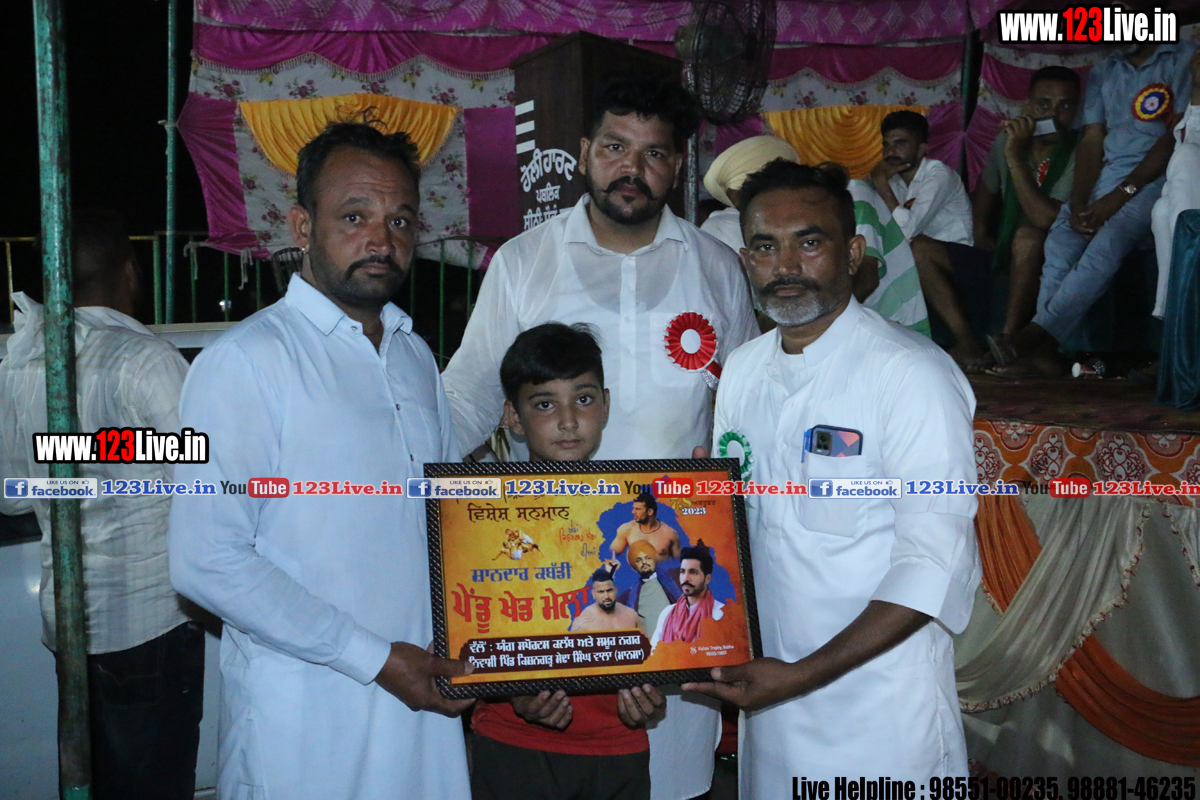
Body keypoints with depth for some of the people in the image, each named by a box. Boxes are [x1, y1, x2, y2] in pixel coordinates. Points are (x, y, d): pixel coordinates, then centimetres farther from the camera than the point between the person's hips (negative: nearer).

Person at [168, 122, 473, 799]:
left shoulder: (417, 356, 11)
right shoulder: (243, 362, -12)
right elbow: (207, 563, -18)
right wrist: (372, 658, -16)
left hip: (424, 702, 6)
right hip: (304, 718, -6)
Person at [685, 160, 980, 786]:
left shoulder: (913, 375, -16)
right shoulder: (742, 370, 5)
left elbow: (934, 564, -18)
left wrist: (803, 675, -21)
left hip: (878, 700, -5)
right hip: (766, 688, 6)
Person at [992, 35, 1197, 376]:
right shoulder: (1102, 73, 21)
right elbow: (1091, 140, 9)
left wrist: (1122, 194, -14)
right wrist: (1078, 205, -7)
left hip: (1154, 179, -4)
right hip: (1105, 180, 5)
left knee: (1104, 246, -31)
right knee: (1060, 239, -24)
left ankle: (1036, 333, -39)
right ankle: (1045, 349, -34)